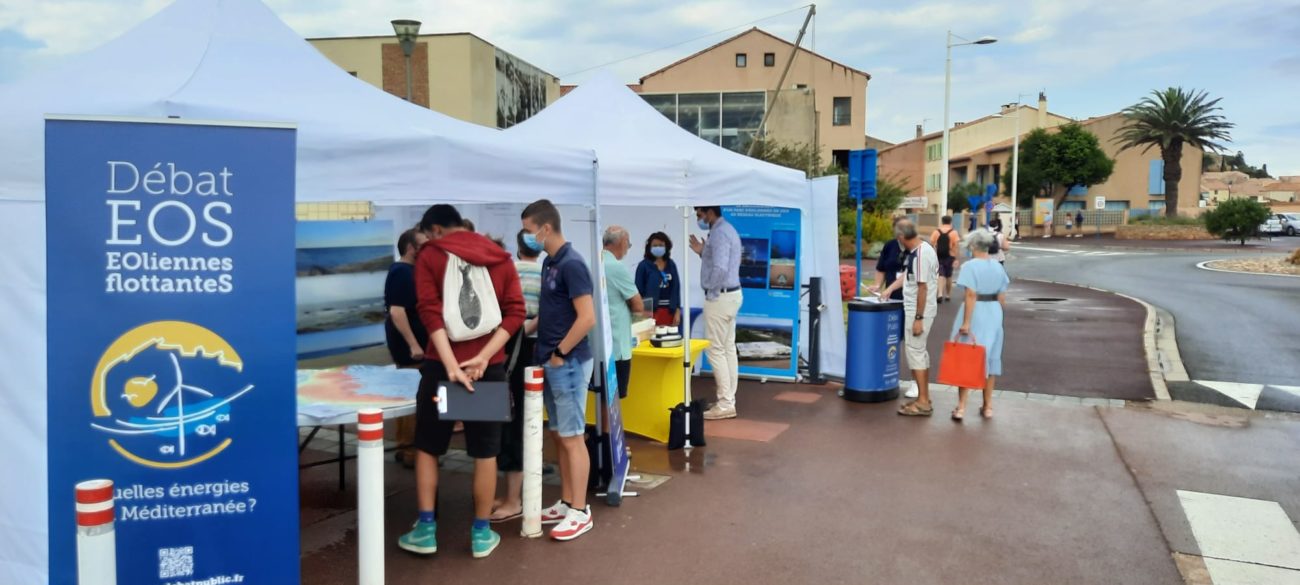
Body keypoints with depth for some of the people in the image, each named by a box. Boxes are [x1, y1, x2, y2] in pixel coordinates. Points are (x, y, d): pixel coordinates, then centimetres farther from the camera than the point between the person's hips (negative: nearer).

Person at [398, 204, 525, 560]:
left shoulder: (430, 256, 0)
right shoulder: (500, 257, 9)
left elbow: (430, 312, -13)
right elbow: (515, 312, -2)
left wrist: (451, 365, -19)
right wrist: (483, 357, -10)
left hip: (441, 365, -2)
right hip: (489, 367, 2)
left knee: (427, 447, 13)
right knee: (486, 451, 9)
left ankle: (425, 530, 16)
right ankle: (482, 533, 16)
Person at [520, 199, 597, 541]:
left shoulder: (571, 264, -17)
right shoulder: (549, 263, 11)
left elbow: (587, 318, -22)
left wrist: (560, 353, -16)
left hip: (568, 363, -9)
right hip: (551, 362, 9)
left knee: (572, 438, -2)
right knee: (559, 436, 15)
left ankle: (580, 512, 8)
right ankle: (566, 503, 25)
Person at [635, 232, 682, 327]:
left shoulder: (671, 265, 9)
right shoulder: (643, 265, -3)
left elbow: (676, 288, 10)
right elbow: (639, 290, -4)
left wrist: (677, 311, 5)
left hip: (669, 311, 4)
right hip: (651, 310, -4)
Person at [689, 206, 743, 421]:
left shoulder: (719, 233, -18)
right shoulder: (726, 230, 15)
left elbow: (720, 269, -28)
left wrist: (711, 294, -16)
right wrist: (703, 253, 12)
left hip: (720, 297, -11)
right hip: (730, 295, 11)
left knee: (716, 350, -6)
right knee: (728, 348, 12)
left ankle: (725, 404, -3)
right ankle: (728, 400, 17)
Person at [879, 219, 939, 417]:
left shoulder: (921, 254, -22)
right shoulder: (922, 249, 9)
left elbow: (922, 287, -23)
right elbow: (907, 275, 23)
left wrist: (918, 318, -20)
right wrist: (889, 290, 29)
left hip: (918, 311, -10)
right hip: (917, 309, 10)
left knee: (915, 352, -5)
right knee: (920, 352, 15)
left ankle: (923, 403, -1)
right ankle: (924, 399, 23)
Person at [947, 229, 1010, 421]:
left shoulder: (970, 266, -13)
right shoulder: (998, 267, 6)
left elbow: (971, 295, -20)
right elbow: (1002, 298, 7)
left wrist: (966, 323, -20)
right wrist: (996, 315, 19)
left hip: (975, 313, -6)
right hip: (994, 313, 6)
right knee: (990, 357, 14)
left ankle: (961, 407, 1)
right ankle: (988, 406, 21)